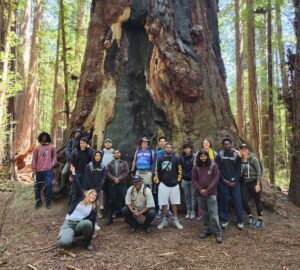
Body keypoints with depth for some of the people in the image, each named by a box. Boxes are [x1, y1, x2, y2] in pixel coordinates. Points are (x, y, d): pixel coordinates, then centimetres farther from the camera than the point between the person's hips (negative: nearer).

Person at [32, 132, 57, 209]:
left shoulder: (52, 147, 5)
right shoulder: (37, 148, 6)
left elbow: (54, 157, 8)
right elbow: (34, 159, 5)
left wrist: (52, 165, -4)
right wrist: (33, 169, 0)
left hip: (48, 170, -2)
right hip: (38, 171, 2)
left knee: (49, 185, -4)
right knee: (37, 186, 8)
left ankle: (48, 202, 8)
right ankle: (38, 201, 22)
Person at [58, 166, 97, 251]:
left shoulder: (94, 208, 9)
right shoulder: (81, 197, 3)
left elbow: (92, 221, 5)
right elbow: (78, 186, -11)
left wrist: (91, 236, 0)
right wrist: (73, 173, -21)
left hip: (80, 225, 3)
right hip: (68, 223, -3)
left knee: (88, 223, -35)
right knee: (64, 243, -31)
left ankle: (87, 241, -8)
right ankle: (63, 233, 6)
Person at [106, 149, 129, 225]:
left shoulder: (124, 163, 11)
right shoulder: (110, 164, 15)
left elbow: (126, 173, -1)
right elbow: (107, 173, 0)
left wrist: (119, 179, -14)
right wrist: (113, 179, -16)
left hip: (122, 184, -1)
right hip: (112, 184, 1)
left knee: (125, 200, -9)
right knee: (112, 201, 3)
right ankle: (110, 218, 12)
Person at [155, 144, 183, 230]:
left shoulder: (176, 159, -1)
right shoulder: (161, 159, 5)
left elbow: (180, 170, 2)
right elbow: (157, 171, 9)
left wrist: (178, 180, -1)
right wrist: (157, 181, 5)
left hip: (174, 184, -1)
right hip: (163, 184, 1)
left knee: (174, 203, 8)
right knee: (164, 204, 6)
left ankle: (176, 220, 20)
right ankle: (164, 221, 18)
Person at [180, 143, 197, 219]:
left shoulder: (194, 156, -7)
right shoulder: (182, 158, 3)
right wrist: (181, 177, 9)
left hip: (193, 179, -3)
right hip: (185, 179, 3)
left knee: (193, 195, 4)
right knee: (187, 196, 10)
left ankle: (193, 212, 14)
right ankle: (188, 211, 21)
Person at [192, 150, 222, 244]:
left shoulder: (213, 165, 0)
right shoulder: (196, 167, 7)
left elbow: (215, 179, -5)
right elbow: (194, 180, 6)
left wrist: (207, 190, -10)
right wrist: (200, 189, -9)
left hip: (211, 193, -3)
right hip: (200, 194, 3)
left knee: (213, 213, -7)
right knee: (205, 213, 11)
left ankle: (217, 233, 0)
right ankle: (206, 230, 22)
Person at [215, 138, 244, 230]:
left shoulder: (236, 155, 3)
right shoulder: (219, 155, 0)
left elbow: (238, 169, 1)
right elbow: (217, 169, -3)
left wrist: (235, 181, -8)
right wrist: (224, 180, -9)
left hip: (234, 182, 1)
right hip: (223, 182, 0)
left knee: (237, 201, 1)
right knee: (224, 201, 5)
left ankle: (240, 221, 13)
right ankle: (225, 220, 17)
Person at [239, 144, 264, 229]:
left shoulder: (253, 159, -16)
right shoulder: (240, 159, -3)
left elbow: (259, 172, -14)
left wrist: (258, 184, -16)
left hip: (254, 182, -4)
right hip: (244, 183, 4)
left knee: (257, 201, 7)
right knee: (244, 200, -3)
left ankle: (260, 221, 21)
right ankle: (251, 218, 19)